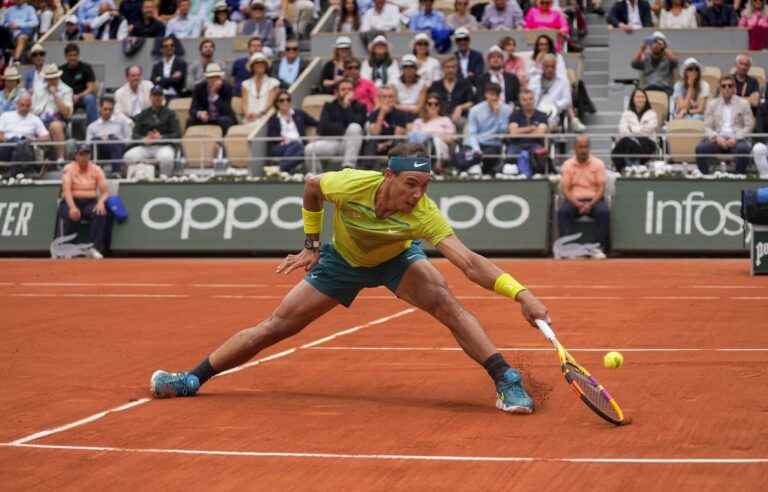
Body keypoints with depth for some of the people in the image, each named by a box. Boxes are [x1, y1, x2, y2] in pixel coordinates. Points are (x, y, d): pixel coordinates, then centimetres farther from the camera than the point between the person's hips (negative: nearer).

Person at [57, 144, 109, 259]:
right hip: (72, 201, -2)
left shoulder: (96, 170, 8)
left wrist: (101, 202, -22)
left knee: (101, 213, -31)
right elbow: (66, 190, -14)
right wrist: (72, 207, -33)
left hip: (90, 202, 2)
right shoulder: (69, 169, 0)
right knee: (71, 216, -36)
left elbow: (105, 192, 3)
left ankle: (94, 248, -31)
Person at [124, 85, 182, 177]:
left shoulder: (170, 114, 12)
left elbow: (177, 134, 2)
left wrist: (161, 137, -14)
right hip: (145, 147, 2)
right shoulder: (142, 115, 20)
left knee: (165, 157, -38)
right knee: (129, 156, -26)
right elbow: (135, 134, 11)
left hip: (164, 146, -2)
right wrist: (144, 139, -12)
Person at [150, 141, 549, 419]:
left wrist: (520, 293, -61)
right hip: (342, 260, 1)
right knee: (277, 326, -1)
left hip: (396, 258, -1)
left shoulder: (423, 213, -39)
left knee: (446, 302, -31)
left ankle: (507, 382, -27)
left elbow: (468, 262, -49)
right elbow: (312, 186, -10)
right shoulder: (350, 184, -36)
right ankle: (193, 379, 13)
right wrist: (312, 244, -4)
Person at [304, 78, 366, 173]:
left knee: (355, 127, -32)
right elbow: (323, 127, -4)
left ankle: (348, 168, -33)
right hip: (330, 142, 0)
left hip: (349, 144, 0)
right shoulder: (329, 106, 13)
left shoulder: (359, 107, 9)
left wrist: (346, 105, -10)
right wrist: (343, 130, -9)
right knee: (310, 149, -30)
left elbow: (356, 123, -13)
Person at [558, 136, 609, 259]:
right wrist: (576, 203, -18)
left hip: (594, 199, 0)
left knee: (604, 212, -33)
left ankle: (599, 248, -28)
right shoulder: (567, 165, 5)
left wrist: (591, 204, -19)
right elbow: (565, 189, -1)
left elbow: (601, 187, -3)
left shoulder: (598, 163, 3)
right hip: (574, 200, 1)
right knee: (562, 212, -31)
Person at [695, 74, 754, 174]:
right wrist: (717, 137, -13)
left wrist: (736, 138, -12)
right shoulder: (712, 104, 14)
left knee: (744, 148, -37)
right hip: (718, 139, 1)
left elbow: (749, 126, 4)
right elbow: (707, 127, 8)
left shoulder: (743, 103, 10)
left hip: (737, 139, -1)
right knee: (700, 148, -28)